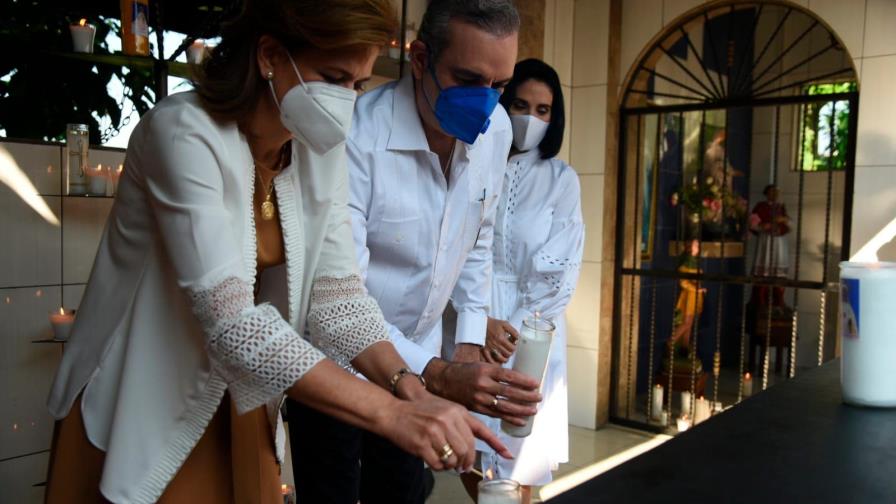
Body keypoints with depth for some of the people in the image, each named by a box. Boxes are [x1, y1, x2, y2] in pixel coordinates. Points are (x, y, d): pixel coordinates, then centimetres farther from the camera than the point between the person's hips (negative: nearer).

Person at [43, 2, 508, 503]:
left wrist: (407, 386, -25)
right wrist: (391, 413, -38)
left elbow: (337, 290, -9)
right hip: (138, 408, -5)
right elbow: (230, 318, -34)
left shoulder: (321, 148, -5)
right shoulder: (184, 134, -25)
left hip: (239, 402, 5)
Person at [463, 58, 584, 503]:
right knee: (468, 450, 8)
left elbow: (560, 272, -3)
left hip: (531, 332, -1)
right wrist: (481, 321, -14)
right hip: (472, 327, 1)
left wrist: (515, 330, -10)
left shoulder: (561, 179, 1)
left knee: (518, 453, 8)